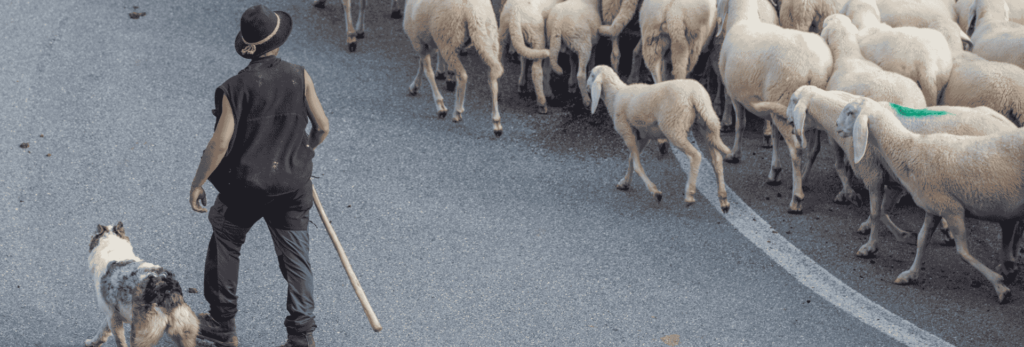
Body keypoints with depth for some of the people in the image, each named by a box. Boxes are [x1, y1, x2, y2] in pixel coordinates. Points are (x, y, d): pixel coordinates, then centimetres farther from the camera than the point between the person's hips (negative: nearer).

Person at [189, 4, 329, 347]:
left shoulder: (236, 88, -14)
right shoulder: (299, 77, -7)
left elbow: (220, 144, -15)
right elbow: (322, 128, -2)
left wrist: (197, 183, -4)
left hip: (245, 186, -2)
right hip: (293, 185, 2)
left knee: (224, 246, 19)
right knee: (295, 257, 10)